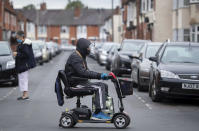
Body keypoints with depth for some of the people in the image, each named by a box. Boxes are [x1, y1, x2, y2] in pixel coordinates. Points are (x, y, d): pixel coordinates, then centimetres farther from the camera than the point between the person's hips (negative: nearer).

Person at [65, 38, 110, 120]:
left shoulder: (81, 57, 20)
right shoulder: (75, 57, -15)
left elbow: (86, 71, 22)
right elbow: (82, 72, -27)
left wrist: (100, 75, 7)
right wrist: (99, 75, -28)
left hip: (82, 81, 10)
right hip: (76, 84, -10)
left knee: (104, 86, 3)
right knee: (99, 87, -22)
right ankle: (98, 113, -23)